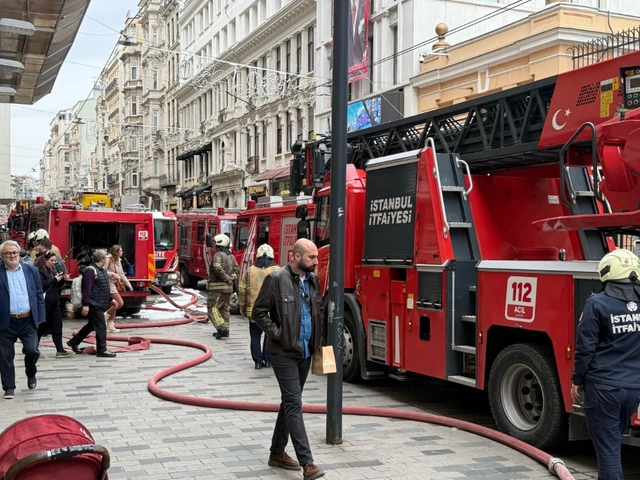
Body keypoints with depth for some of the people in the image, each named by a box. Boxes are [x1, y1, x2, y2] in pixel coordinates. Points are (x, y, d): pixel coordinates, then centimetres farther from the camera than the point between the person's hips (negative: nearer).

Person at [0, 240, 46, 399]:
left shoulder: (31, 270, 5)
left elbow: (39, 295, 6)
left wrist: (40, 317, 3)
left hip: (28, 321, 1)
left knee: (32, 351, -3)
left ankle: (31, 375, 27)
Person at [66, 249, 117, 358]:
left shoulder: (102, 271, 15)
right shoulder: (91, 270, -17)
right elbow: (87, 289, -22)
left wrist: (110, 299, 22)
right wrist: (85, 304, -25)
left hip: (100, 304, 10)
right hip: (94, 305, -10)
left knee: (91, 325, 18)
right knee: (100, 327, -6)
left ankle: (74, 342, 29)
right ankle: (102, 350, 1)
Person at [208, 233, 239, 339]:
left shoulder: (218, 255, -13)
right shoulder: (231, 256, 13)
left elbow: (217, 267, -29)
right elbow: (237, 270, 14)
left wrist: (226, 278, -20)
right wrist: (232, 277, -1)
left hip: (216, 287, -8)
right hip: (228, 287, 8)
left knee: (212, 308, -4)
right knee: (224, 309, 16)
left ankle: (222, 327, -19)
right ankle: (225, 330, 18)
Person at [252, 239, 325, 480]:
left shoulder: (312, 280, 6)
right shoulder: (276, 279, -13)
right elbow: (259, 312, -11)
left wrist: (319, 338, 9)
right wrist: (277, 334, -16)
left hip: (305, 352, 7)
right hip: (284, 353, -7)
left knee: (289, 402, 15)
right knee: (294, 404, -8)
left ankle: (277, 452, 28)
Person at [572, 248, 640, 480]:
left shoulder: (597, 303, -13)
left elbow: (585, 347, -11)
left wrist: (577, 380, 0)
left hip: (603, 387, -6)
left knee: (607, 448, 1)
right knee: (613, 440, 23)